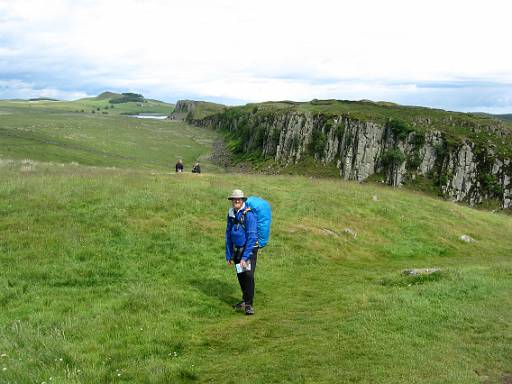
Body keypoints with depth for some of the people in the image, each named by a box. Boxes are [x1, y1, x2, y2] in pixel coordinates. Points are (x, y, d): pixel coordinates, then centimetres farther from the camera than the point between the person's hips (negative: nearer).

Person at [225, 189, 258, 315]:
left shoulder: (248, 215, -18)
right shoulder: (231, 214, 4)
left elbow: (252, 237, -21)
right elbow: (228, 234, 11)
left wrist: (245, 257, -23)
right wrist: (228, 255, 8)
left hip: (249, 249, -6)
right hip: (236, 250, 7)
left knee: (248, 275, -16)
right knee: (240, 276, 13)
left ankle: (248, 305, -9)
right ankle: (245, 300, 29)